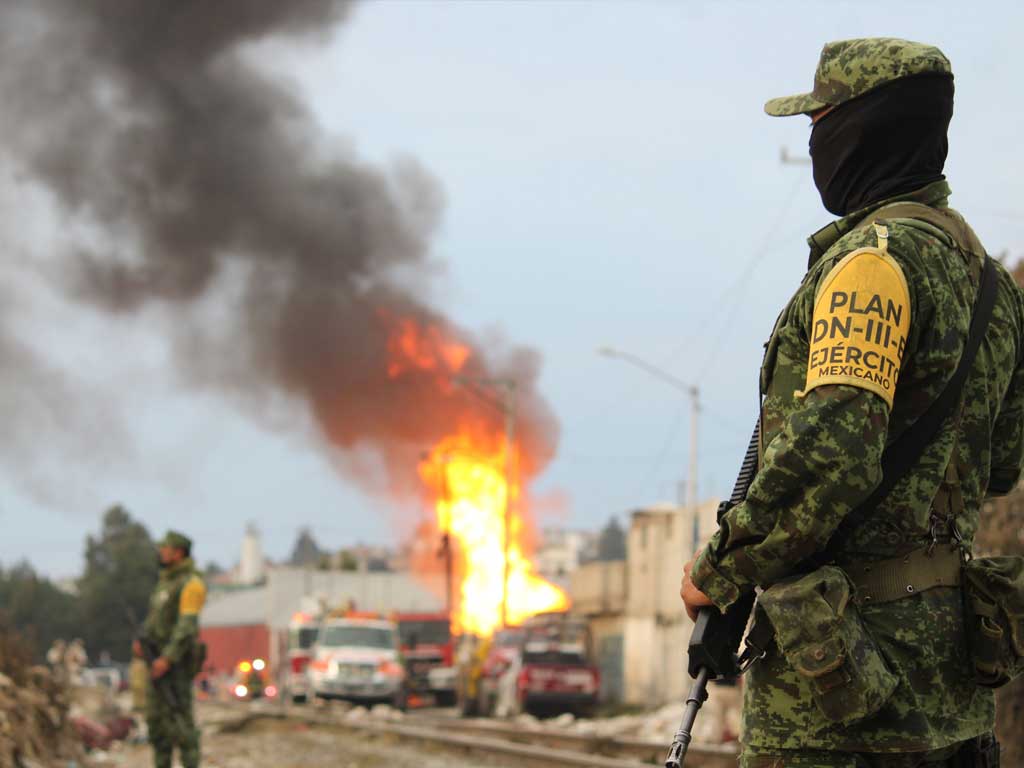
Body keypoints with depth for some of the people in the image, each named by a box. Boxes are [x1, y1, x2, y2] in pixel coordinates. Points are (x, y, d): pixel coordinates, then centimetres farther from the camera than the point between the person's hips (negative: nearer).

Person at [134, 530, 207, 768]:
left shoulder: (190, 584, -12)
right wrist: (141, 640, 2)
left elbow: (187, 624, -20)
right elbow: (154, 617, 21)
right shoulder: (165, 582, 18)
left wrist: (167, 658, -26)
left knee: (180, 717, -10)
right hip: (158, 658, 9)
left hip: (177, 661, -9)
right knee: (156, 717, 8)